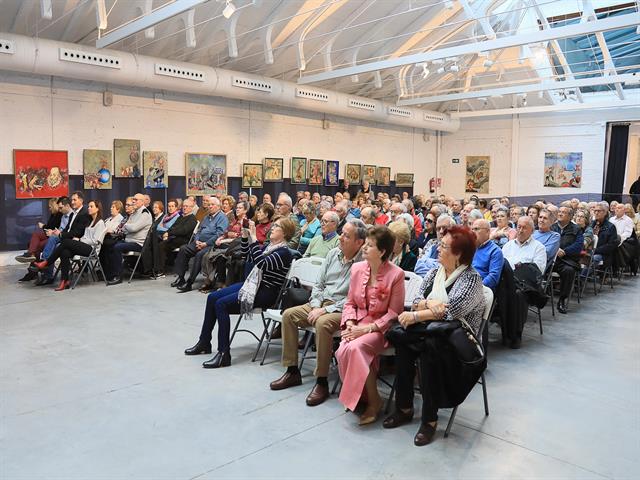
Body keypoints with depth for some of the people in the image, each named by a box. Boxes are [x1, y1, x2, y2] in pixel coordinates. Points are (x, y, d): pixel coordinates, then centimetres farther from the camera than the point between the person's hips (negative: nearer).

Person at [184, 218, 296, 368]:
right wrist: (245, 236, 6)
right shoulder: (270, 246, 14)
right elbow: (247, 255, 21)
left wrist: (253, 238, -28)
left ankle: (224, 354, -20)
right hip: (252, 284, 10)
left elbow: (262, 263, -30)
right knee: (212, 297, 3)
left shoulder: (284, 252, -15)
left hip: (265, 293, -10)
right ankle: (204, 343, 15)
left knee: (221, 304, -23)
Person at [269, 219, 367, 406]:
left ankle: (321, 382, -22)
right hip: (321, 303, 8)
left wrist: (325, 310, -20)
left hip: (343, 309, -8)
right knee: (289, 314, -7)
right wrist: (316, 306, -4)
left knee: (323, 323, -35)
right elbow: (319, 284, 13)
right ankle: (292, 371, 0)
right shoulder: (333, 254, 8)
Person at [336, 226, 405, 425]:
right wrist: (350, 323, -7)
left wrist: (368, 328, -18)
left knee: (354, 348, -30)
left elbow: (394, 312, -10)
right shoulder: (357, 269, 4)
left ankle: (373, 401, -10)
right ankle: (358, 396, 0)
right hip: (358, 324, 5)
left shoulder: (396, 274, -12)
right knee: (342, 351, -24)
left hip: (381, 327, -5)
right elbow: (350, 302, 11)